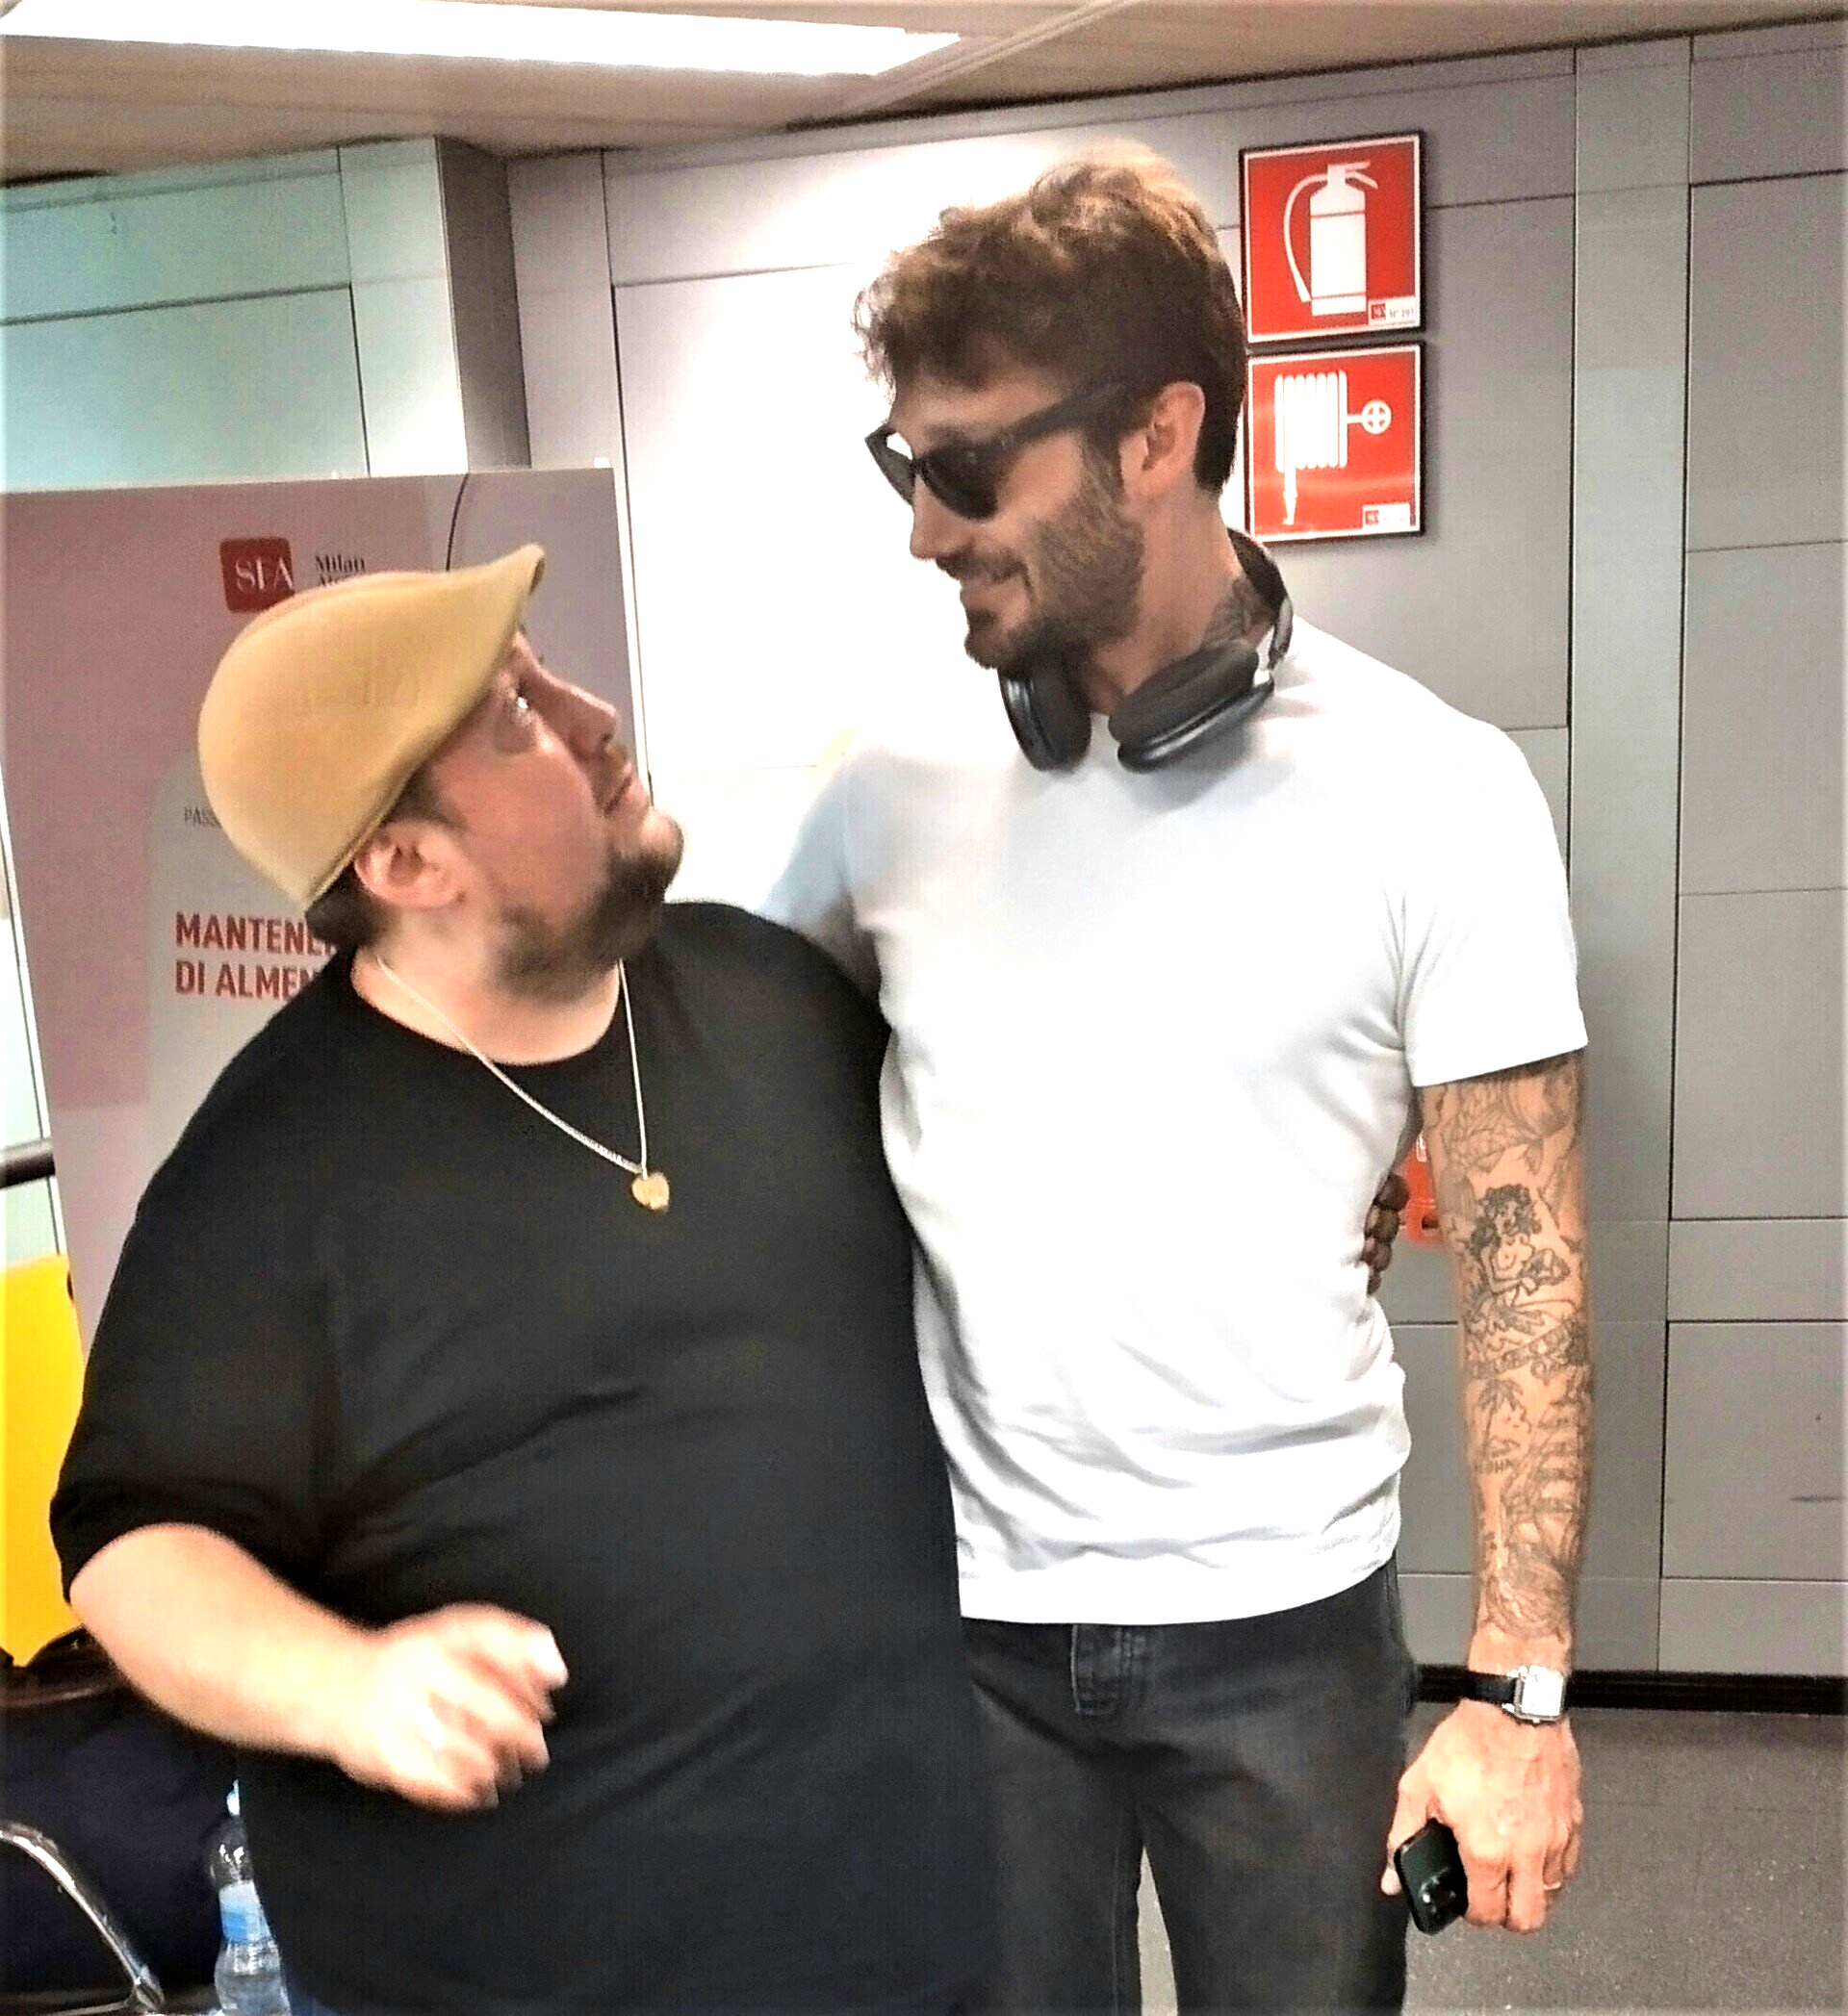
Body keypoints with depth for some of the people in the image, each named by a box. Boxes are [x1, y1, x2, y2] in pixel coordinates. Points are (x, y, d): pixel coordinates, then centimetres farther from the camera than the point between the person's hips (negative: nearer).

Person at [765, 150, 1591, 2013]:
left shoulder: (1430, 792, -10)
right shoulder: (897, 788, -2)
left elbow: (1520, 1257, -7)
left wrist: (1520, 1688, -9)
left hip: (1286, 1623, -2)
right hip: (963, 1615, 2)